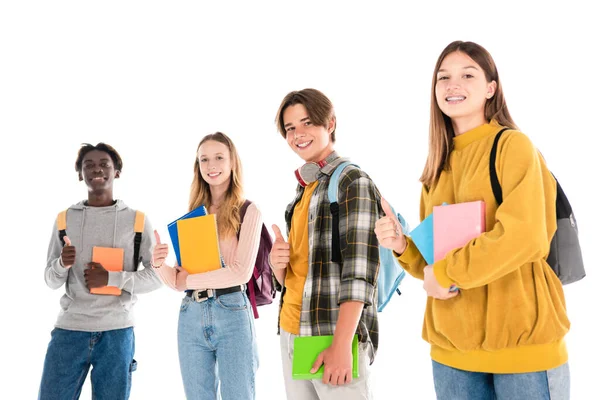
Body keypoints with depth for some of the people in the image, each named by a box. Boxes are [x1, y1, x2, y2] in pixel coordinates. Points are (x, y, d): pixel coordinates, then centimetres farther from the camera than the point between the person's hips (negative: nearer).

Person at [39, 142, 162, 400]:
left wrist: (111, 278, -13)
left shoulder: (137, 220, 2)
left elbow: (156, 276, 0)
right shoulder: (65, 219, 8)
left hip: (116, 331, -1)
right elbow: (50, 280, 10)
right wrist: (62, 264, -13)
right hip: (69, 329, 2)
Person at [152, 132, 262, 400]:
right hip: (190, 316, 5)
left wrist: (189, 279, -7)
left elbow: (242, 272, -13)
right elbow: (178, 281, 10)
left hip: (231, 313, -4)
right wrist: (160, 265, -11)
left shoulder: (248, 211, -2)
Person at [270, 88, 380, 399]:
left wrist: (341, 344, -22)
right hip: (291, 332, 7)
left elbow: (358, 270, -17)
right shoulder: (303, 190, 15)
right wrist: (277, 263, -4)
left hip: (335, 334, -7)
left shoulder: (353, 182, -8)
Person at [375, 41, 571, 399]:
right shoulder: (437, 168, 12)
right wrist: (403, 245, -4)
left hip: (521, 340, -6)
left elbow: (525, 237, -20)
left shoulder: (513, 145, -7)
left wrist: (446, 273, -13)